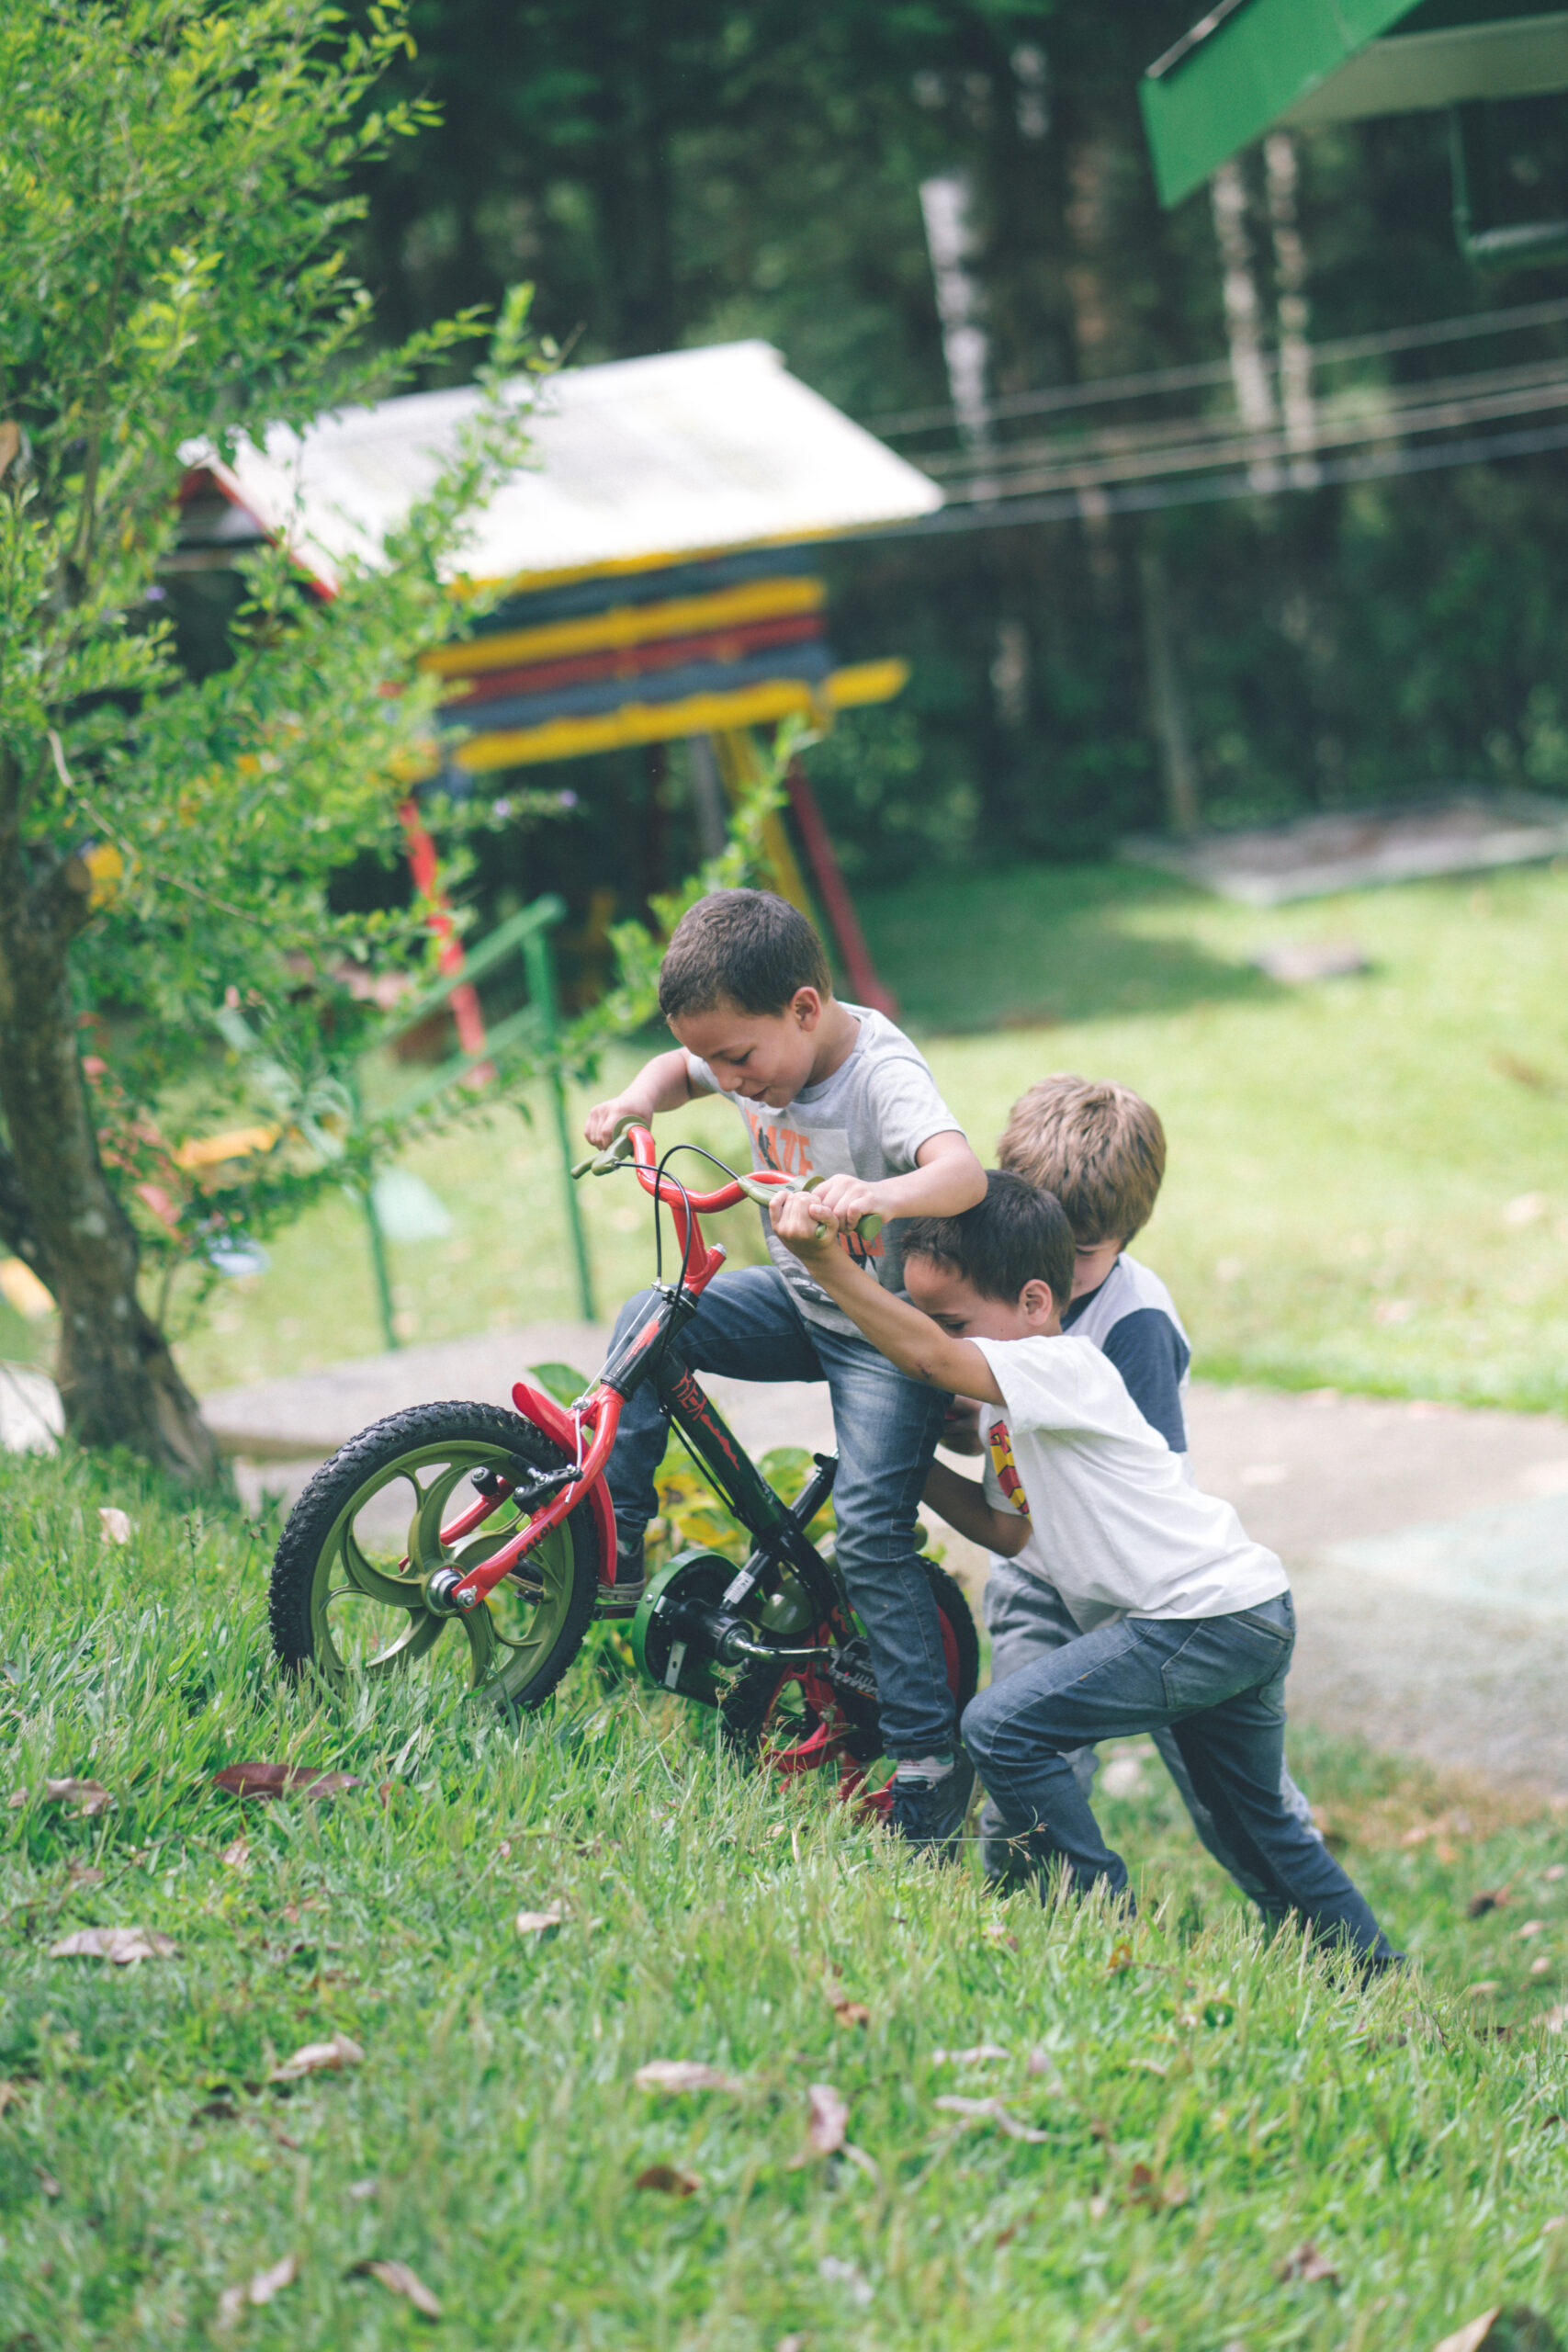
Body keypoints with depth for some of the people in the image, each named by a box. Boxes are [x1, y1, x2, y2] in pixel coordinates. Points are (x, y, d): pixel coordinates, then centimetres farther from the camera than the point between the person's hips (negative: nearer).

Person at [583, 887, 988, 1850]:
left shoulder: (882, 1074, -28)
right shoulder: (760, 1046, -6)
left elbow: (963, 1172, -45)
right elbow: (681, 1069, 16)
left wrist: (876, 1196, -65)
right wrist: (637, 1100, -7)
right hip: (801, 1300, 7)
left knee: (873, 1534, -13)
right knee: (650, 1318, -8)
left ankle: (932, 1755, -4)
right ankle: (610, 1542, -1)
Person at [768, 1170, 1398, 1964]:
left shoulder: (1065, 1367, -15)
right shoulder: (1018, 1402, 15)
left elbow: (928, 1356, -30)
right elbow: (1006, 1528, 17)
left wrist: (825, 1263, -37)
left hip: (1204, 1616, -11)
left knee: (1002, 1727, -15)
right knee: (1261, 1827, 24)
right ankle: (1378, 1979, 35)